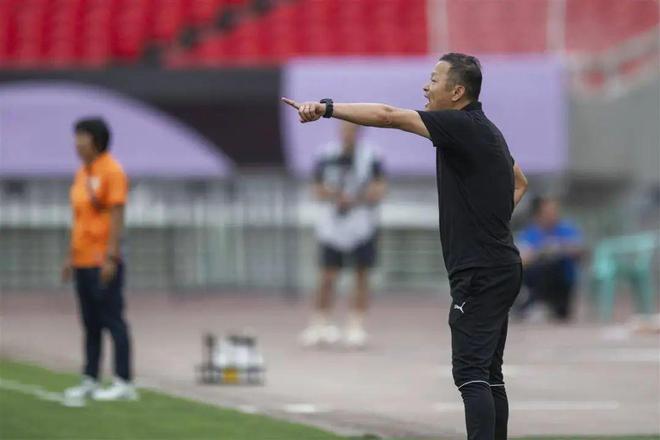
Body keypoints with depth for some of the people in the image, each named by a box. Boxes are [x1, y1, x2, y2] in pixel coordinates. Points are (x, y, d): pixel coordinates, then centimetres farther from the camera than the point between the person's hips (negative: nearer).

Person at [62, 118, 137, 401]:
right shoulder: (82, 173, 16)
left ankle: (123, 383, -5)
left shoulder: (111, 171, -9)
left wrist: (111, 257, -19)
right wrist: (71, 256, 18)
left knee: (112, 320, -6)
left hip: (103, 261, -8)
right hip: (83, 260, 8)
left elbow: (117, 215, -14)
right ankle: (89, 381, 14)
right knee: (90, 323, 10)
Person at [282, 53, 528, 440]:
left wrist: (326, 108, -29)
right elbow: (520, 182, 33)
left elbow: (389, 116, -24)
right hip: (501, 267, 10)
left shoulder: (461, 125, -13)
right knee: (489, 374, 11)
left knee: (471, 372, -14)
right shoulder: (486, 130, 16)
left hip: (479, 273, -10)